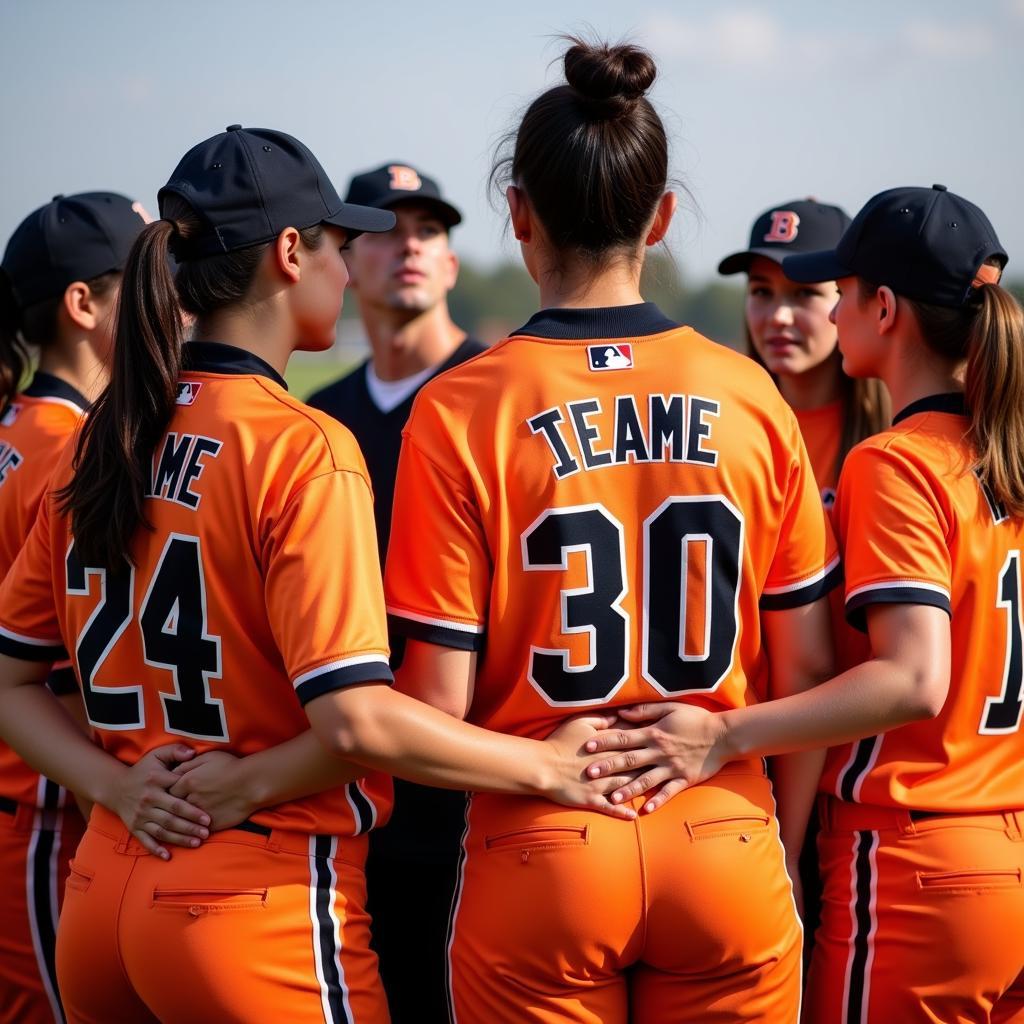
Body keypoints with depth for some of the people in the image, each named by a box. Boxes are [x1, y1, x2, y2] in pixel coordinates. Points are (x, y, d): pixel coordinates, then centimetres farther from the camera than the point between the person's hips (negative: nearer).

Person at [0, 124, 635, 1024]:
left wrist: (118, 786, 0)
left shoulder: (98, 444, 7)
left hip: (98, 904, 7)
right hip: (264, 912, -6)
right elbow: (356, 719, -21)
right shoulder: (302, 450, -14)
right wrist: (549, 767, -11)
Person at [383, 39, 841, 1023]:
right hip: (726, 853, 2)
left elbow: (439, 700, -10)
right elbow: (805, 666, 3)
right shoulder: (751, 398, -2)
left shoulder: (460, 411, -9)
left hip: (540, 855, -2)